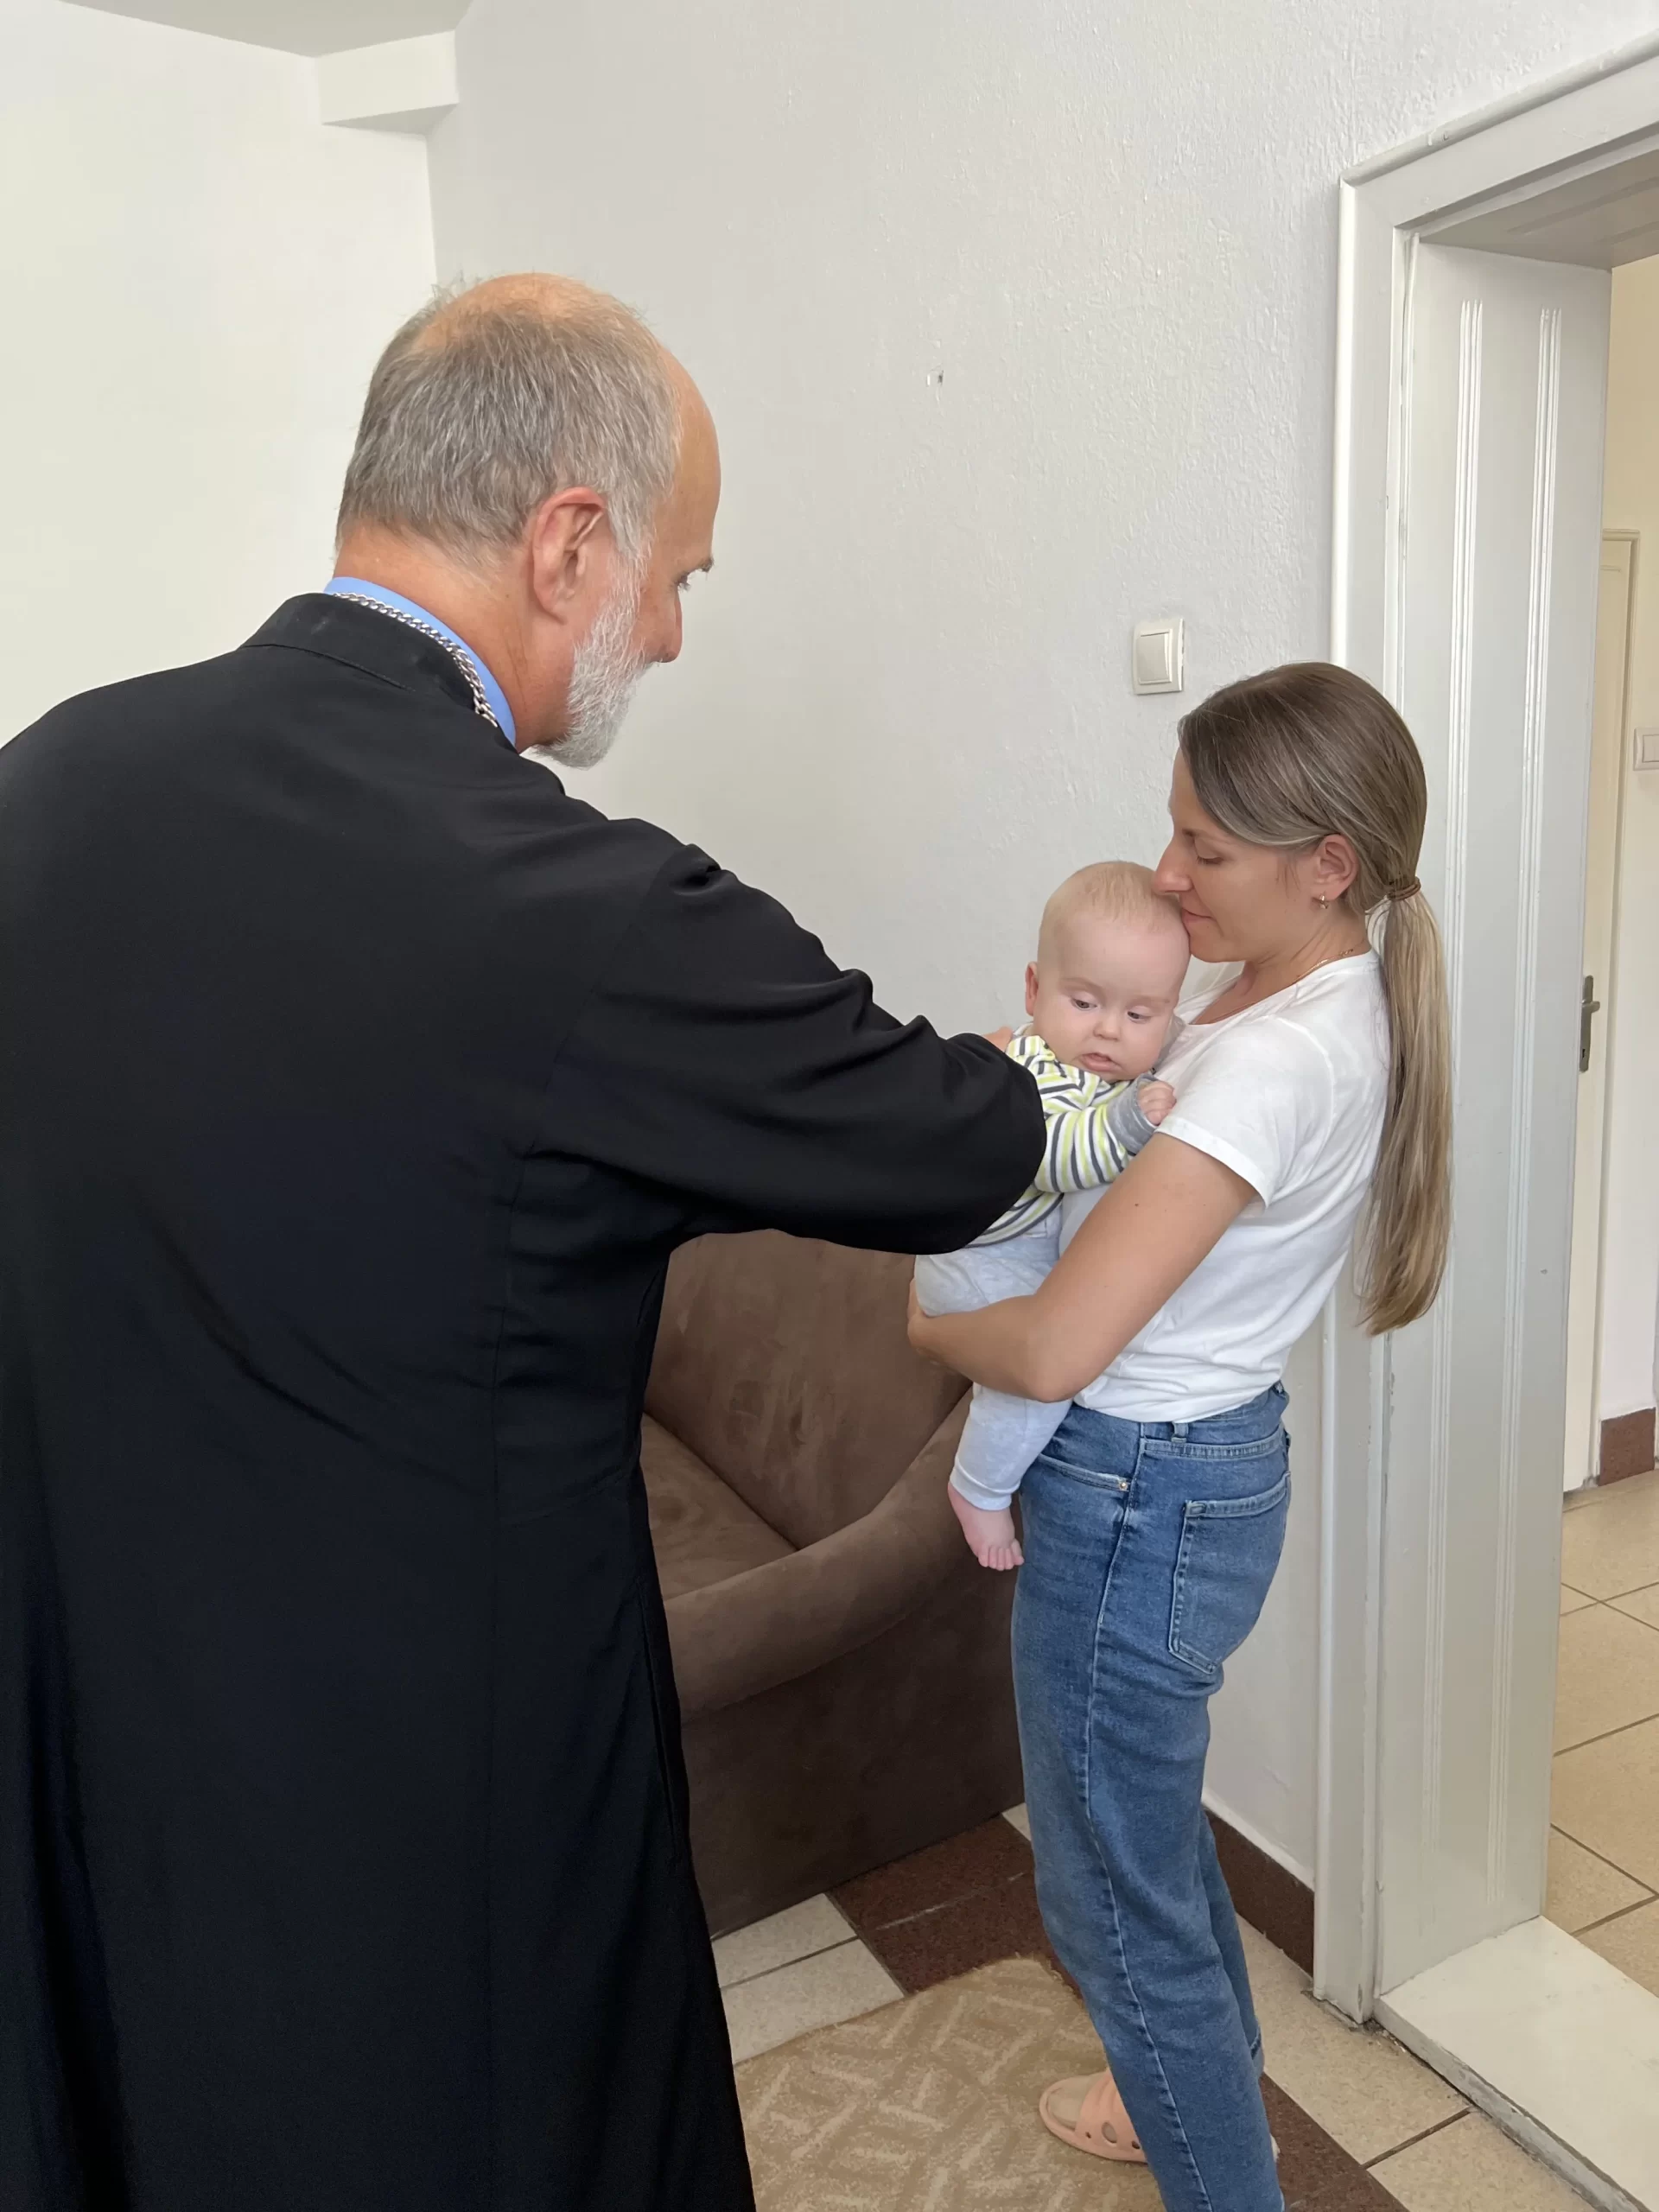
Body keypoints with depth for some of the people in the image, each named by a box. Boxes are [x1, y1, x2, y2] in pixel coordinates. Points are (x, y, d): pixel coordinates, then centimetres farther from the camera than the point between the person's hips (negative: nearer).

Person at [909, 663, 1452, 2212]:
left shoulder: (1276, 1063, -29)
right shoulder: (1331, 1003, 1)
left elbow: (1052, 1351, -31)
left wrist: (929, 1323, -11)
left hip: (1140, 1502, -10)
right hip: (1206, 1460, 10)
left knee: (1112, 1894, 13)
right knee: (1151, 1827, 30)